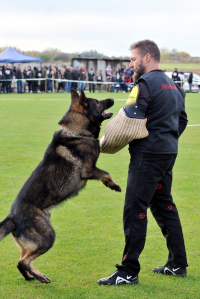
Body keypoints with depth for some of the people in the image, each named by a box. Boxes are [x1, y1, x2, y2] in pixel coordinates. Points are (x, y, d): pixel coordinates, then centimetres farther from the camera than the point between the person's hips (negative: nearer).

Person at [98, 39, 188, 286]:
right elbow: (182, 120, 24)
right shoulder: (173, 85, 17)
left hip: (148, 154, -10)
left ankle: (128, 272, -8)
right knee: (163, 204, 19)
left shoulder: (146, 83, -12)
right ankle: (177, 264, 24)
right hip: (169, 152, 10)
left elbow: (128, 119, -18)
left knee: (135, 209, -8)